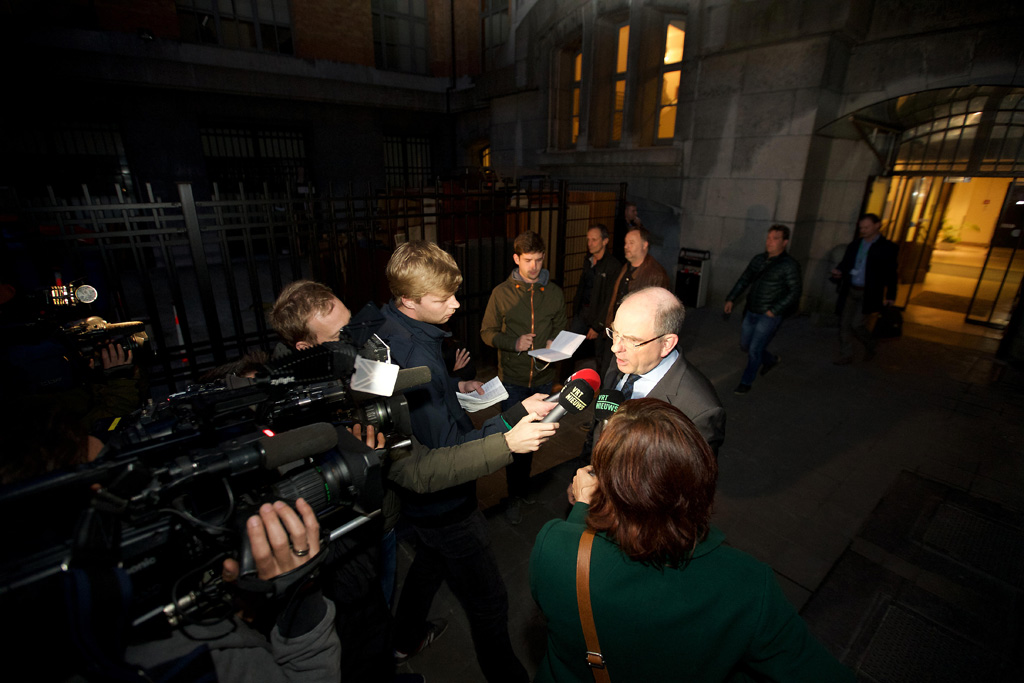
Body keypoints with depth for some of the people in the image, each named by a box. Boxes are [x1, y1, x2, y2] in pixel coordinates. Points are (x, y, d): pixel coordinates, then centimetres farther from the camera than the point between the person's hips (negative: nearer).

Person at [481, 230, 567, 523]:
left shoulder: (554, 293, 1)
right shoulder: (502, 293, -5)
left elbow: (561, 328, 11)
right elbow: (487, 331, -1)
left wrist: (555, 344, -11)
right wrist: (514, 342, -18)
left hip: (543, 377, 3)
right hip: (512, 378, -2)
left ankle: (521, 487, 40)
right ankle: (516, 495, 24)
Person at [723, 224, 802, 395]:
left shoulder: (789, 265, -11)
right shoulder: (758, 260, 6)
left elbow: (795, 291, -11)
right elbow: (744, 280, 14)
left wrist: (774, 310, -17)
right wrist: (731, 298, 5)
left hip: (769, 317, -6)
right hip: (751, 312, 7)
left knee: (754, 349, -3)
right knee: (745, 345, 17)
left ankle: (746, 383, 16)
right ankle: (770, 360, 45)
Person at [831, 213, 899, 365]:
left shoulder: (887, 248, -4)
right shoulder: (854, 245, 10)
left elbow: (891, 274, -3)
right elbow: (845, 263, 17)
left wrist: (890, 297, -5)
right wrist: (838, 271, -7)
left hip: (869, 294, -5)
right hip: (850, 291, 5)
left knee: (857, 324, -8)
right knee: (844, 324, 4)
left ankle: (871, 346, 22)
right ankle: (846, 356, 15)